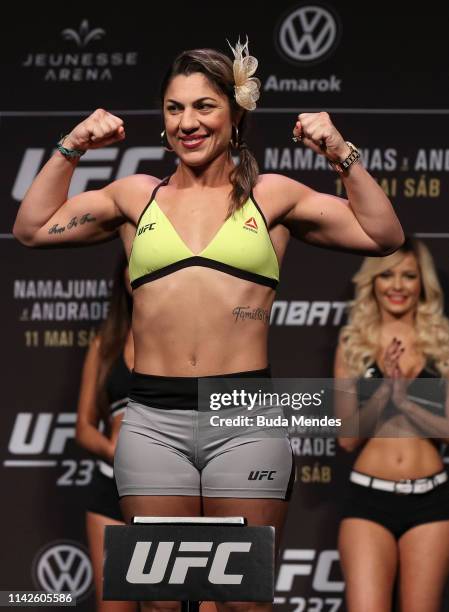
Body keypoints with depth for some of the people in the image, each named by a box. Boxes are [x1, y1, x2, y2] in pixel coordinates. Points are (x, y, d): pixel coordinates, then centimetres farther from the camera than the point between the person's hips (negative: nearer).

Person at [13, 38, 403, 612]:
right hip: (153, 419, 1)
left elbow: (383, 236, 9)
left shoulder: (271, 195, 10)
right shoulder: (136, 195, 13)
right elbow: (32, 228, 16)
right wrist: (70, 149, 9)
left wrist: (343, 156, 1)